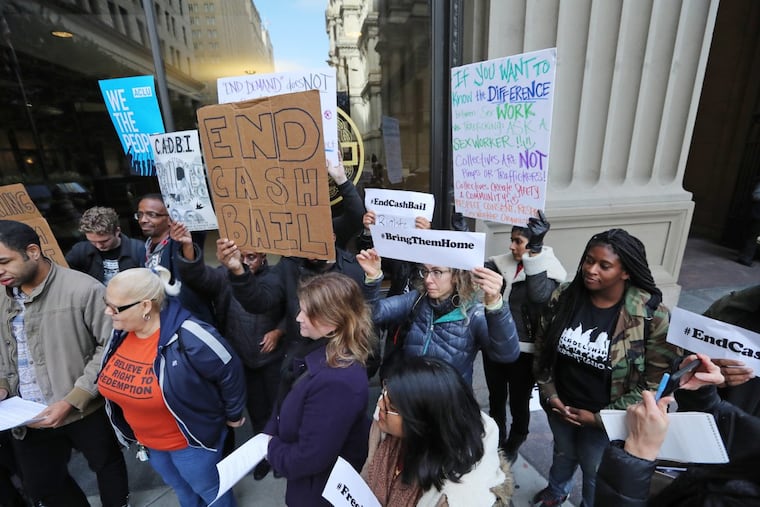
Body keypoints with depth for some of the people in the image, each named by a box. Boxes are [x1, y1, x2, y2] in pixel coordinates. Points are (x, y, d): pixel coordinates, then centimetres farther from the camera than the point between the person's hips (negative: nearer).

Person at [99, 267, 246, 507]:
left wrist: (233, 415, -9)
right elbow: (114, 382, 8)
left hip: (190, 440, -6)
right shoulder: (121, 332, -12)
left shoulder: (188, 338, -36)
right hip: (147, 439, 7)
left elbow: (230, 373, -23)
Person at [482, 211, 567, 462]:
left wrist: (535, 253, -33)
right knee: (495, 399, 22)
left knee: (519, 403, 17)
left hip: (523, 350, -4)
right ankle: (496, 442, 47)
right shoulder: (503, 263, 1)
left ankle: (512, 446, 45)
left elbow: (539, 295, -30)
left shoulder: (549, 269, -12)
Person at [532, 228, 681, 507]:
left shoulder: (652, 316, -23)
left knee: (594, 471, 23)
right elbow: (541, 348, -4)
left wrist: (599, 418, -15)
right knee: (563, 452, 30)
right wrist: (549, 395, -7)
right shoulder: (563, 297, -15)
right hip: (560, 405, 3)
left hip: (604, 417, -3)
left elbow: (653, 384, -17)